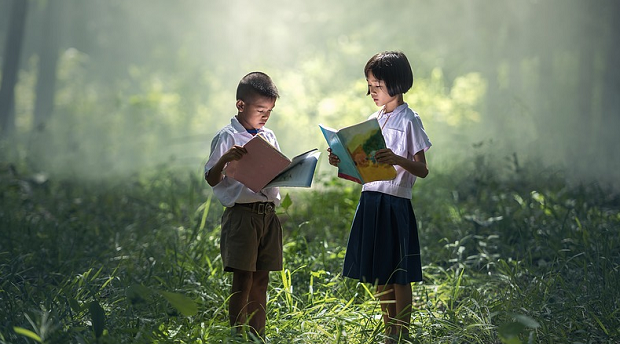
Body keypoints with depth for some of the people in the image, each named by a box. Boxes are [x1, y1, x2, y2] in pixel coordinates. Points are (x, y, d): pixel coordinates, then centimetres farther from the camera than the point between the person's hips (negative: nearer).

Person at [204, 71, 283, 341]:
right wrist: (225, 159, -24)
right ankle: (238, 335, 1)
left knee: (261, 280, 10)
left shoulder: (269, 137, 13)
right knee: (242, 281, -5)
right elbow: (211, 179, -7)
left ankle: (258, 336, 15)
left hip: (268, 214, 6)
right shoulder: (227, 137, -5)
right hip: (241, 214, -6)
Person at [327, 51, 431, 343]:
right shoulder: (373, 121, 14)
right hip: (370, 201, 7)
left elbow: (423, 170, -12)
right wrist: (342, 162, 0)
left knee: (399, 275, -1)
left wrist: (397, 159, -29)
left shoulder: (408, 120, -7)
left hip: (395, 203, -7)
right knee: (379, 274, 12)